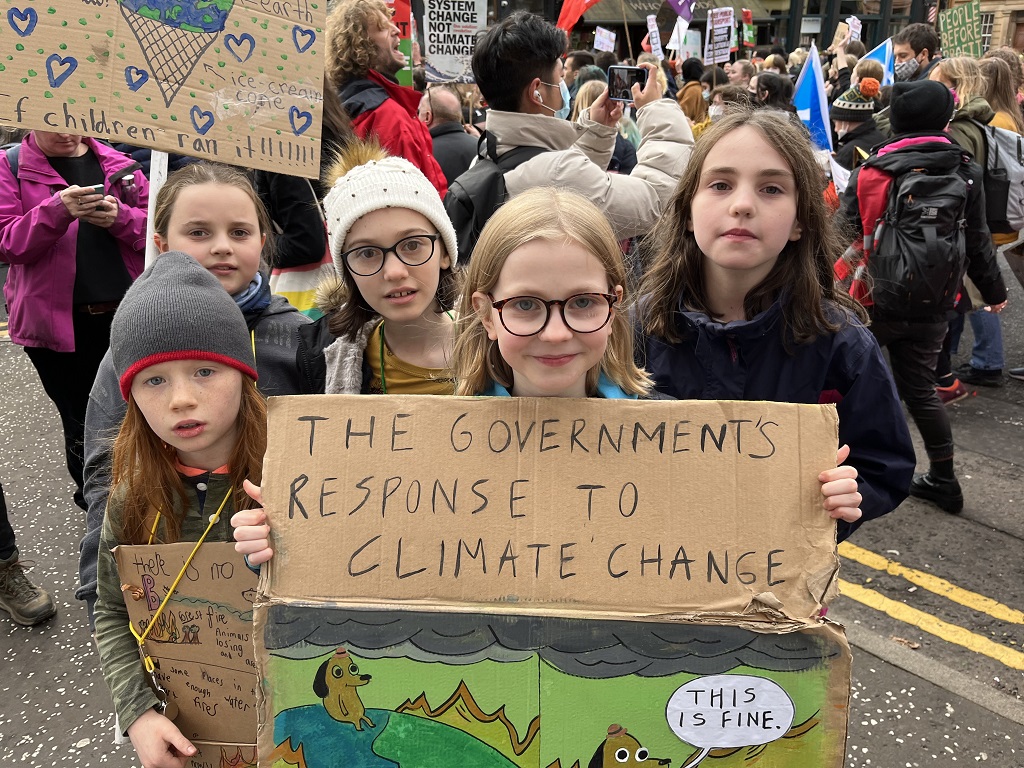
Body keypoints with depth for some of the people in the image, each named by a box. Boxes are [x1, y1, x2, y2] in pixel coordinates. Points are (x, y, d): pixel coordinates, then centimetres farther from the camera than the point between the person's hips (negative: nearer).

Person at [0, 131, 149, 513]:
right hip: (58, 321, -2)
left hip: (129, 315, 2)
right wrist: (57, 210, -23)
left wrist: (119, 217, -14)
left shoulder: (117, 162, 9)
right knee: (83, 428, 8)